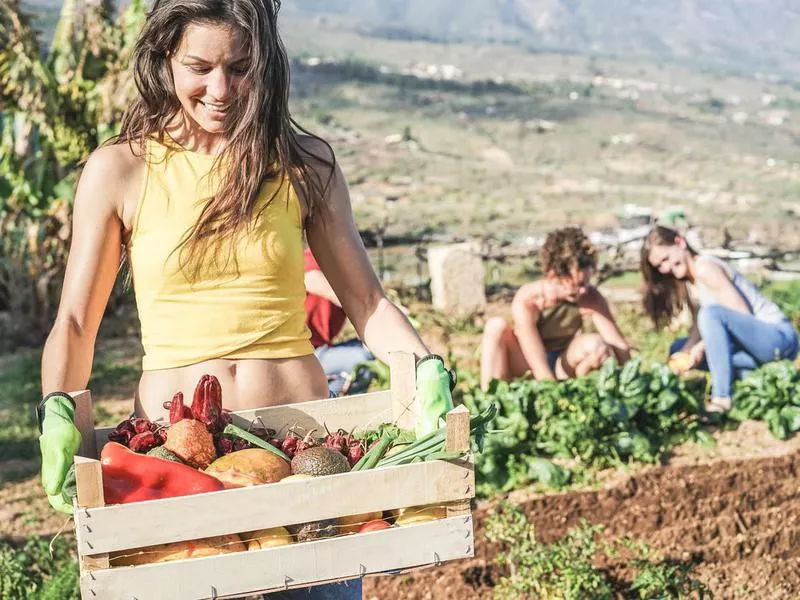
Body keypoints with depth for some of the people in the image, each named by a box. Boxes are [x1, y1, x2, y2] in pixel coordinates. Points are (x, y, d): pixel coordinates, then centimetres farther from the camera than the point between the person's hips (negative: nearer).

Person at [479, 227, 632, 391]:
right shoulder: (526, 302, -31)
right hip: (527, 367, -2)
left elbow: (620, 346, -18)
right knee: (497, 326, -31)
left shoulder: (590, 298, -23)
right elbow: (540, 370, -35)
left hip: (562, 368, 2)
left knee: (595, 344, -30)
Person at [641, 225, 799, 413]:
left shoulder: (705, 268, -15)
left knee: (711, 313, -32)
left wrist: (703, 346, -19)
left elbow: (743, 315, -20)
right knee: (678, 348, 10)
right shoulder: (689, 280, 13)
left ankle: (721, 399, -28)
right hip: (755, 344, 10)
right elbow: (699, 327, 9)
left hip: (780, 336, -10)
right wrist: (684, 353, -9)